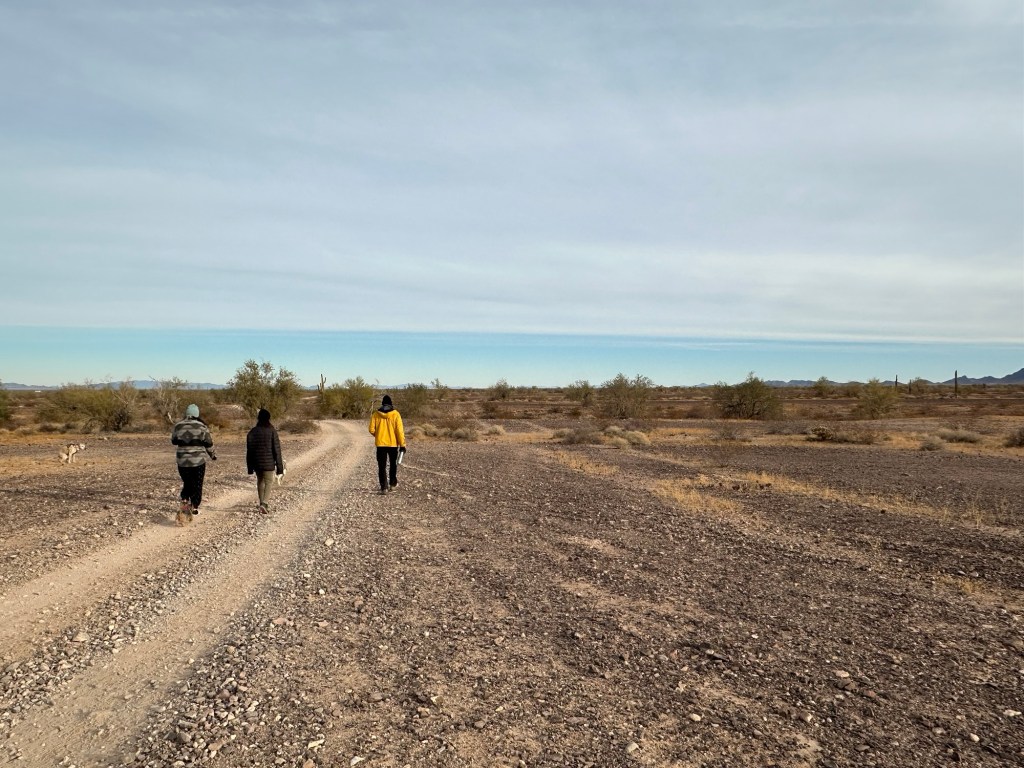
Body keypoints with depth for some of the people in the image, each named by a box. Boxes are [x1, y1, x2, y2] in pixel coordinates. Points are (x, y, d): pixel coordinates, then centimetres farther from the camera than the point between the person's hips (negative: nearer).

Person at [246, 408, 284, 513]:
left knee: (260, 481, 18)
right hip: (268, 463, -4)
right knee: (269, 482, 1)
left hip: (256, 463, 4)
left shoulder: (252, 432, 3)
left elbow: (249, 451, 6)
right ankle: (264, 503, -15)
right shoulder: (272, 431, -9)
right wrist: (279, 466, -4)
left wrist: (250, 467, 13)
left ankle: (262, 502, 27)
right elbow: (277, 450, -9)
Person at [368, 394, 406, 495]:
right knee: (393, 465, 19)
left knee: (382, 466, 6)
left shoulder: (376, 414, -3)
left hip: (380, 444, 0)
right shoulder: (395, 414, -7)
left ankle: (384, 487, 1)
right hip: (393, 443, 0)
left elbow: (371, 429, -3)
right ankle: (392, 484, 24)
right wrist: (402, 444, -5)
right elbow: (399, 430, -10)